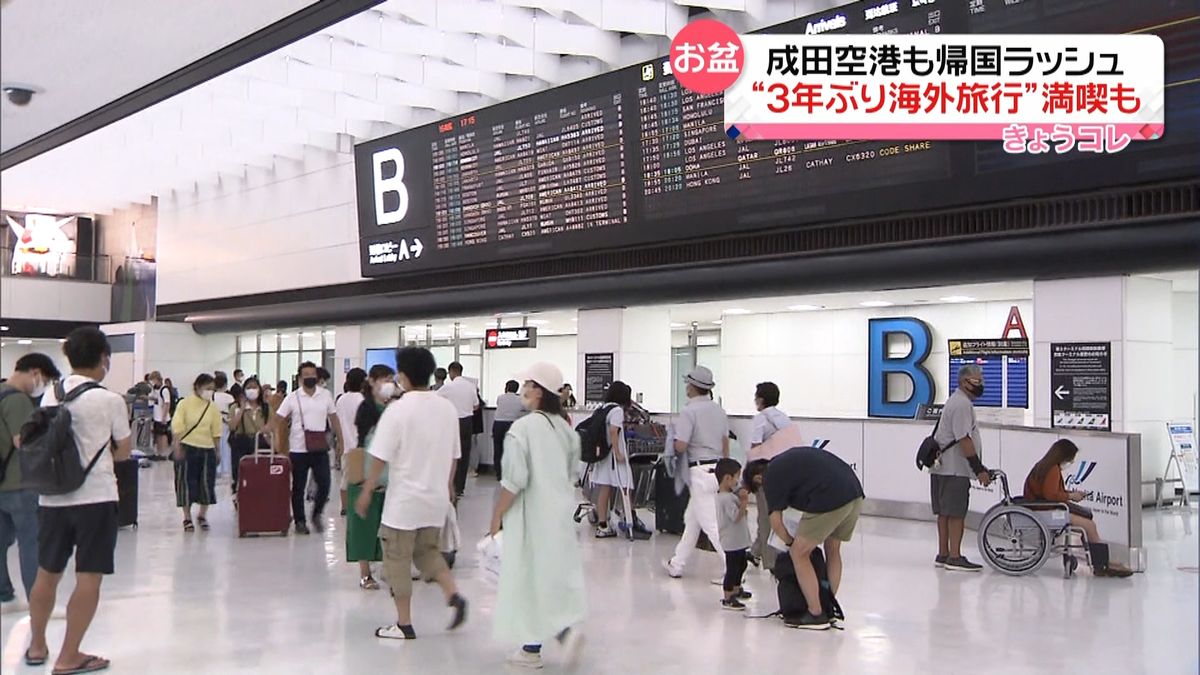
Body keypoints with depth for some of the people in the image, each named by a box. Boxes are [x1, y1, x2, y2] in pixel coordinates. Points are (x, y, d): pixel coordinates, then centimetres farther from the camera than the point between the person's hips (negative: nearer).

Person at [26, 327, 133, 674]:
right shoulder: (110, 400, -9)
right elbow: (124, 451, 1)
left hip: (53, 497, 6)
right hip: (95, 497, -5)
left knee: (47, 573, 18)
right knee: (89, 578, 1)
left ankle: (37, 646, 32)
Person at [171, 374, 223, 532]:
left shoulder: (213, 407, 5)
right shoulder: (185, 404, -4)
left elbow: (216, 432, 7)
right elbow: (177, 428, -6)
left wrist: (217, 452, 6)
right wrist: (178, 448, -12)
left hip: (207, 450, 3)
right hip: (188, 448, -3)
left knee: (207, 483, 2)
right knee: (187, 482, 2)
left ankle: (202, 516, 20)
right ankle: (187, 518, 13)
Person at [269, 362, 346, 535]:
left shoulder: (326, 395, 4)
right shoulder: (292, 398, -2)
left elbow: (334, 418, 10)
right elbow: (277, 420, -3)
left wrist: (340, 440, 7)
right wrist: (276, 439, -19)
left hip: (320, 448, 1)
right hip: (298, 449, -1)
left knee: (324, 484, -2)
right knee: (298, 487, 7)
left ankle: (317, 515, 21)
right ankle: (299, 521, 19)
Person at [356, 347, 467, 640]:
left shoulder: (398, 410, -15)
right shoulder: (448, 408, 3)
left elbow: (380, 457, -14)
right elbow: (454, 455, 10)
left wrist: (367, 491, -3)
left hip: (404, 498, -6)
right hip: (436, 498, 6)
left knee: (398, 559, 7)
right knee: (426, 550, 22)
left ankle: (404, 624, 13)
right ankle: (453, 594, 3)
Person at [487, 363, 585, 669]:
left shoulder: (522, 428, -17)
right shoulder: (566, 429, 4)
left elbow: (514, 481, -18)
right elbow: (573, 474, 11)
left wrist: (497, 516, -8)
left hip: (531, 515, -6)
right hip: (561, 513, 6)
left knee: (529, 575, 5)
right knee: (555, 572, 17)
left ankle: (532, 648, 9)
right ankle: (566, 629, 9)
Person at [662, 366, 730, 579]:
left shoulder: (689, 411, -13)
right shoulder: (718, 410, 11)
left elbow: (680, 447, -17)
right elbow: (726, 443, 16)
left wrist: (672, 442, 5)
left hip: (700, 471, -8)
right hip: (718, 469, 8)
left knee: (712, 525, -5)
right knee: (691, 519, 18)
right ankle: (677, 564, 27)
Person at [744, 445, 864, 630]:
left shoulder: (771, 476, 6)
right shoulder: (787, 460, 28)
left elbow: (776, 522, 4)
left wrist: (790, 542, 24)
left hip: (830, 501, -9)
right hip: (855, 494, 9)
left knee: (799, 553, 5)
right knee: (833, 550, 24)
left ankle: (816, 615, 6)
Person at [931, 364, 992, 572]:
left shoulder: (957, 401, 20)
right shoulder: (962, 404, -14)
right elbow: (964, 440, -21)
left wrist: (979, 467, 24)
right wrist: (979, 469, -19)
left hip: (943, 468, 10)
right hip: (954, 470, -10)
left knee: (945, 513, 13)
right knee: (956, 514, -6)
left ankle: (943, 555, 19)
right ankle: (954, 557, -4)